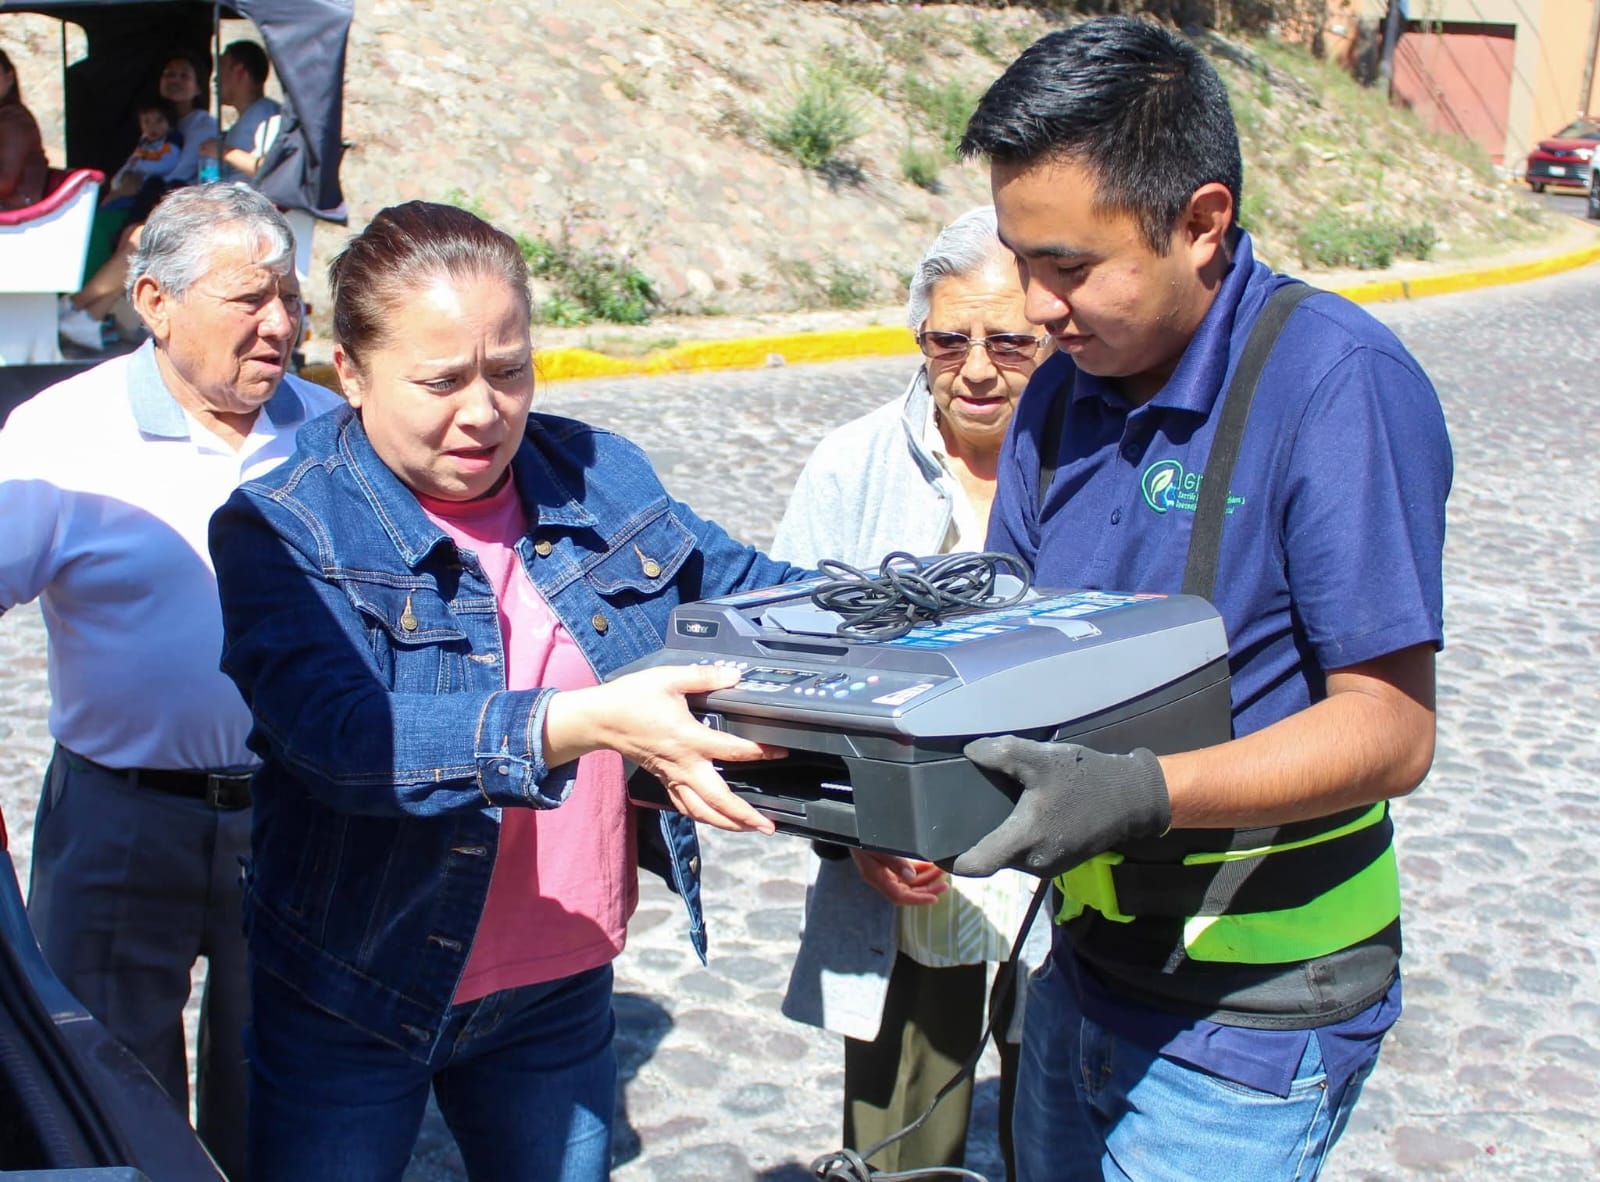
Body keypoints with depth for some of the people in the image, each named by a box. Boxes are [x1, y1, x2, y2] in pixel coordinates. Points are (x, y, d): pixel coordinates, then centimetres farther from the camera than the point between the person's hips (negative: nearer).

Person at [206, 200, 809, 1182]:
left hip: (565, 991, 4)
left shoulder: (601, 478, -2)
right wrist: (588, 722, -44)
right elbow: (339, 734, -31)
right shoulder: (283, 531, -15)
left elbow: (749, 586, 8)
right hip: (355, 1005, -3)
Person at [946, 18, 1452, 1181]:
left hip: (1248, 1016, -6)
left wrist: (1141, 794, -36)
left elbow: (1391, 730, -22)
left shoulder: (1337, 383, -20)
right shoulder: (1063, 394, 1)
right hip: (1084, 972, 7)